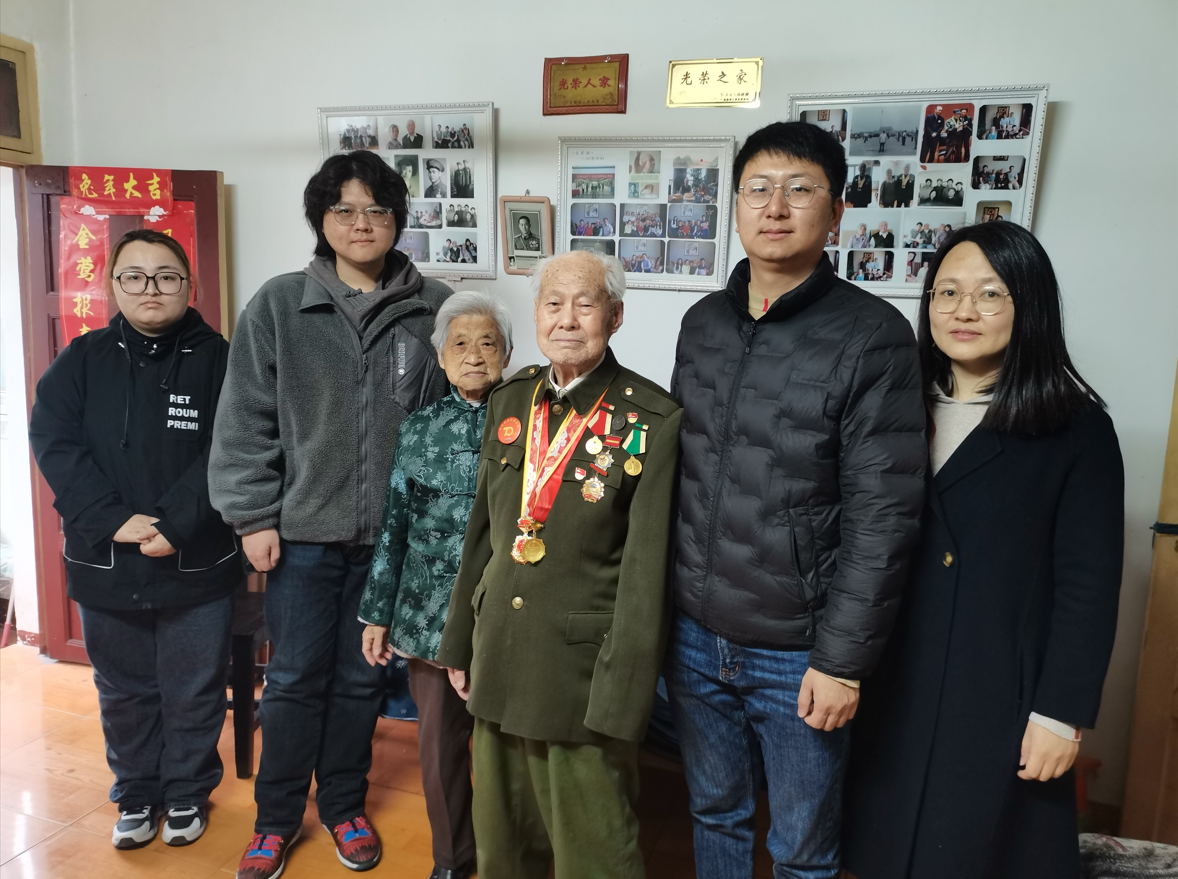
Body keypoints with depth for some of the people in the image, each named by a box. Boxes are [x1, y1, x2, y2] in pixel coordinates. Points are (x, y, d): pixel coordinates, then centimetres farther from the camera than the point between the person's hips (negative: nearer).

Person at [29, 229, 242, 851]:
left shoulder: (218, 359, -5)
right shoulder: (82, 360, 3)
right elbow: (54, 443, -7)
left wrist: (176, 524, -23)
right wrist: (115, 519, -20)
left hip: (198, 565, -2)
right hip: (107, 564, 3)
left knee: (195, 692, 12)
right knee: (124, 692, 18)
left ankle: (187, 795, 34)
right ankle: (135, 795, 39)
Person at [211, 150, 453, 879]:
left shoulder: (435, 308, -2)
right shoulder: (279, 305, -2)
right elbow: (247, 419, -1)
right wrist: (254, 517, -4)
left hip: (394, 532, 1)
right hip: (303, 529, 0)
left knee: (362, 679, 15)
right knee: (295, 679, 10)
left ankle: (344, 806, 36)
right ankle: (277, 817, 32)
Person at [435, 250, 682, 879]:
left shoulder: (651, 420, -14)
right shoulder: (509, 402, 4)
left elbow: (645, 570, -14)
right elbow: (483, 532, 10)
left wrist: (620, 701, -14)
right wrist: (460, 642, 14)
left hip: (582, 671, -5)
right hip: (499, 660, 5)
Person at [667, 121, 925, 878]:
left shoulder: (873, 335, -12)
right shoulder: (703, 322, 4)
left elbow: (884, 517, -14)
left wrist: (843, 659, -14)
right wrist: (663, 604, 9)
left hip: (797, 654, -4)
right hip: (695, 636, 5)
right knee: (715, 814, 23)